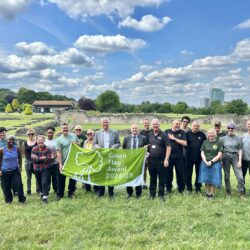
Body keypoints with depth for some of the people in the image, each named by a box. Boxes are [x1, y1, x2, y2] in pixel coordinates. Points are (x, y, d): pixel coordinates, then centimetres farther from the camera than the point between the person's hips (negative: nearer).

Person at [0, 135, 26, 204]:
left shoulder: (17, 149, -5)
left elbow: (19, 158, 9)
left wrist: (20, 167, 5)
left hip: (15, 170, 1)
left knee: (19, 184, -6)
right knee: (6, 187, 8)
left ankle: (22, 199, 9)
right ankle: (8, 200, 27)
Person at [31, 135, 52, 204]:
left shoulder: (47, 149, -7)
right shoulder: (34, 149, 2)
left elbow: (48, 159, -16)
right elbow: (33, 158, -8)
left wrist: (37, 158, -19)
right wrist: (42, 158, -21)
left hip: (45, 169, -3)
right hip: (36, 169, 3)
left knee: (44, 183, -8)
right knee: (39, 183, 17)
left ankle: (45, 197, -4)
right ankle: (42, 193, 38)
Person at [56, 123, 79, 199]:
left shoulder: (73, 135, 3)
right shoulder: (59, 139, -8)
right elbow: (58, 152, -12)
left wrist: (76, 143, -8)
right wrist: (60, 164, -18)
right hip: (64, 162, -3)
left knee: (73, 178, 14)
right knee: (61, 179, 5)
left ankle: (71, 193, 29)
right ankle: (60, 194, 20)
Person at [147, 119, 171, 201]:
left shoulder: (163, 135, -7)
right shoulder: (150, 135, 8)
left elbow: (168, 148, -10)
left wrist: (166, 159, -16)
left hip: (161, 160, -4)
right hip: (151, 160, 4)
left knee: (162, 178, 4)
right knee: (152, 178, 13)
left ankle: (161, 194, 17)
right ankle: (152, 194, 23)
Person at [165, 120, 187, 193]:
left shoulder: (182, 132, 3)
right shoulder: (167, 132, 3)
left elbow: (185, 143, -10)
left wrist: (174, 138, -10)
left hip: (179, 157, 0)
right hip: (169, 156, 0)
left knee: (180, 173, 7)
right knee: (168, 173, 9)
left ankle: (181, 188, 23)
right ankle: (168, 188, 25)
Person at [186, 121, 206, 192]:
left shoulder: (202, 135, 4)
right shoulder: (188, 134, 0)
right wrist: (187, 150, -6)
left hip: (199, 157, 1)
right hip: (189, 157, -1)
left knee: (199, 173, 10)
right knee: (188, 173, 6)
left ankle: (198, 187, 22)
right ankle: (189, 187, 19)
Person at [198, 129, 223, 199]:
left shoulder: (219, 142, -1)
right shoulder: (205, 142, 6)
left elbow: (219, 154, -5)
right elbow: (202, 153, 4)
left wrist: (211, 161, -12)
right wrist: (205, 162, -9)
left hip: (215, 163, -2)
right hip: (205, 163, 2)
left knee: (213, 179, 2)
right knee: (206, 179, 5)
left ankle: (211, 194, 14)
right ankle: (207, 193, 17)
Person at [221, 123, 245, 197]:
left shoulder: (238, 138, 4)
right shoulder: (223, 138, 7)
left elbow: (240, 150, 3)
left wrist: (240, 161, -5)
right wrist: (220, 160, 3)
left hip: (235, 157, -1)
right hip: (226, 157, 1)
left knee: (240, 177, -7)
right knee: (227, 176, 8)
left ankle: (241, 194, 5)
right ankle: (228, 193, 21)